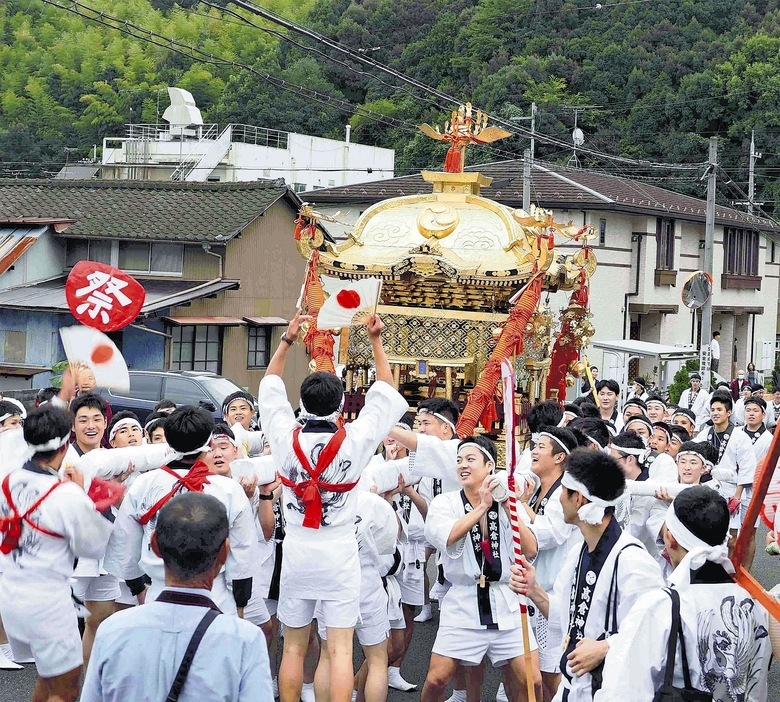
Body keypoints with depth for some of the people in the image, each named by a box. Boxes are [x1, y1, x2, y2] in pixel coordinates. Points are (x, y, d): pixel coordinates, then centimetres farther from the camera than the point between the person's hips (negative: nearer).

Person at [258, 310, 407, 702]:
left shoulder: (286, 439, -7)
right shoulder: (353, 442, -11)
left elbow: (270, 389, 10)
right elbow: (385, 394, 2)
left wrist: (287, 340, 12)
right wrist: (376, 341, 5)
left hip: (296, 555, 2)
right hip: (339, 558, -2)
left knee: (293, 647, 11)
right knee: (340, 650, -1)